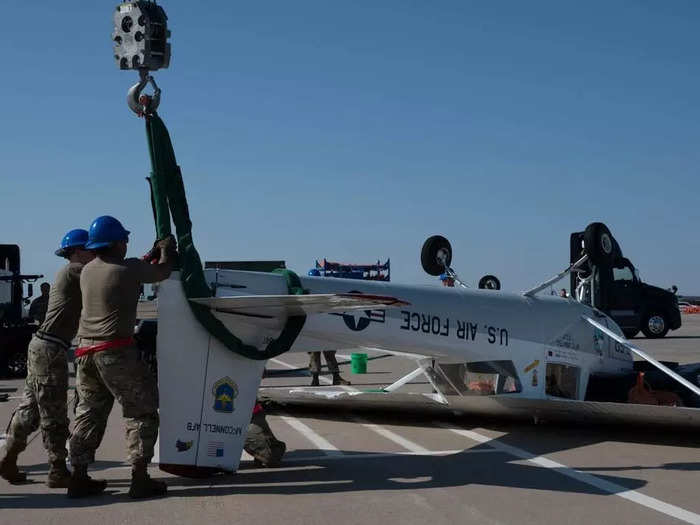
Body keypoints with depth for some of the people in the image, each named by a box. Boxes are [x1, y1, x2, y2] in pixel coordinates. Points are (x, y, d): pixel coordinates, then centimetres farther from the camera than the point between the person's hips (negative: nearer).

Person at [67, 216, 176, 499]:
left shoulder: (87, 271, 10)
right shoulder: (128, 268, -11)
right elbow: (162, 272, 3)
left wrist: (152, 254, 31)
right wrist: (167, 250, 23)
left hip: (86, 351, 7)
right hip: (116, 351, -7)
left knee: (89, 412, 16)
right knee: (142, 411, 3)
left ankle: (78, 478, 17)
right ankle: (139, 478, 1)